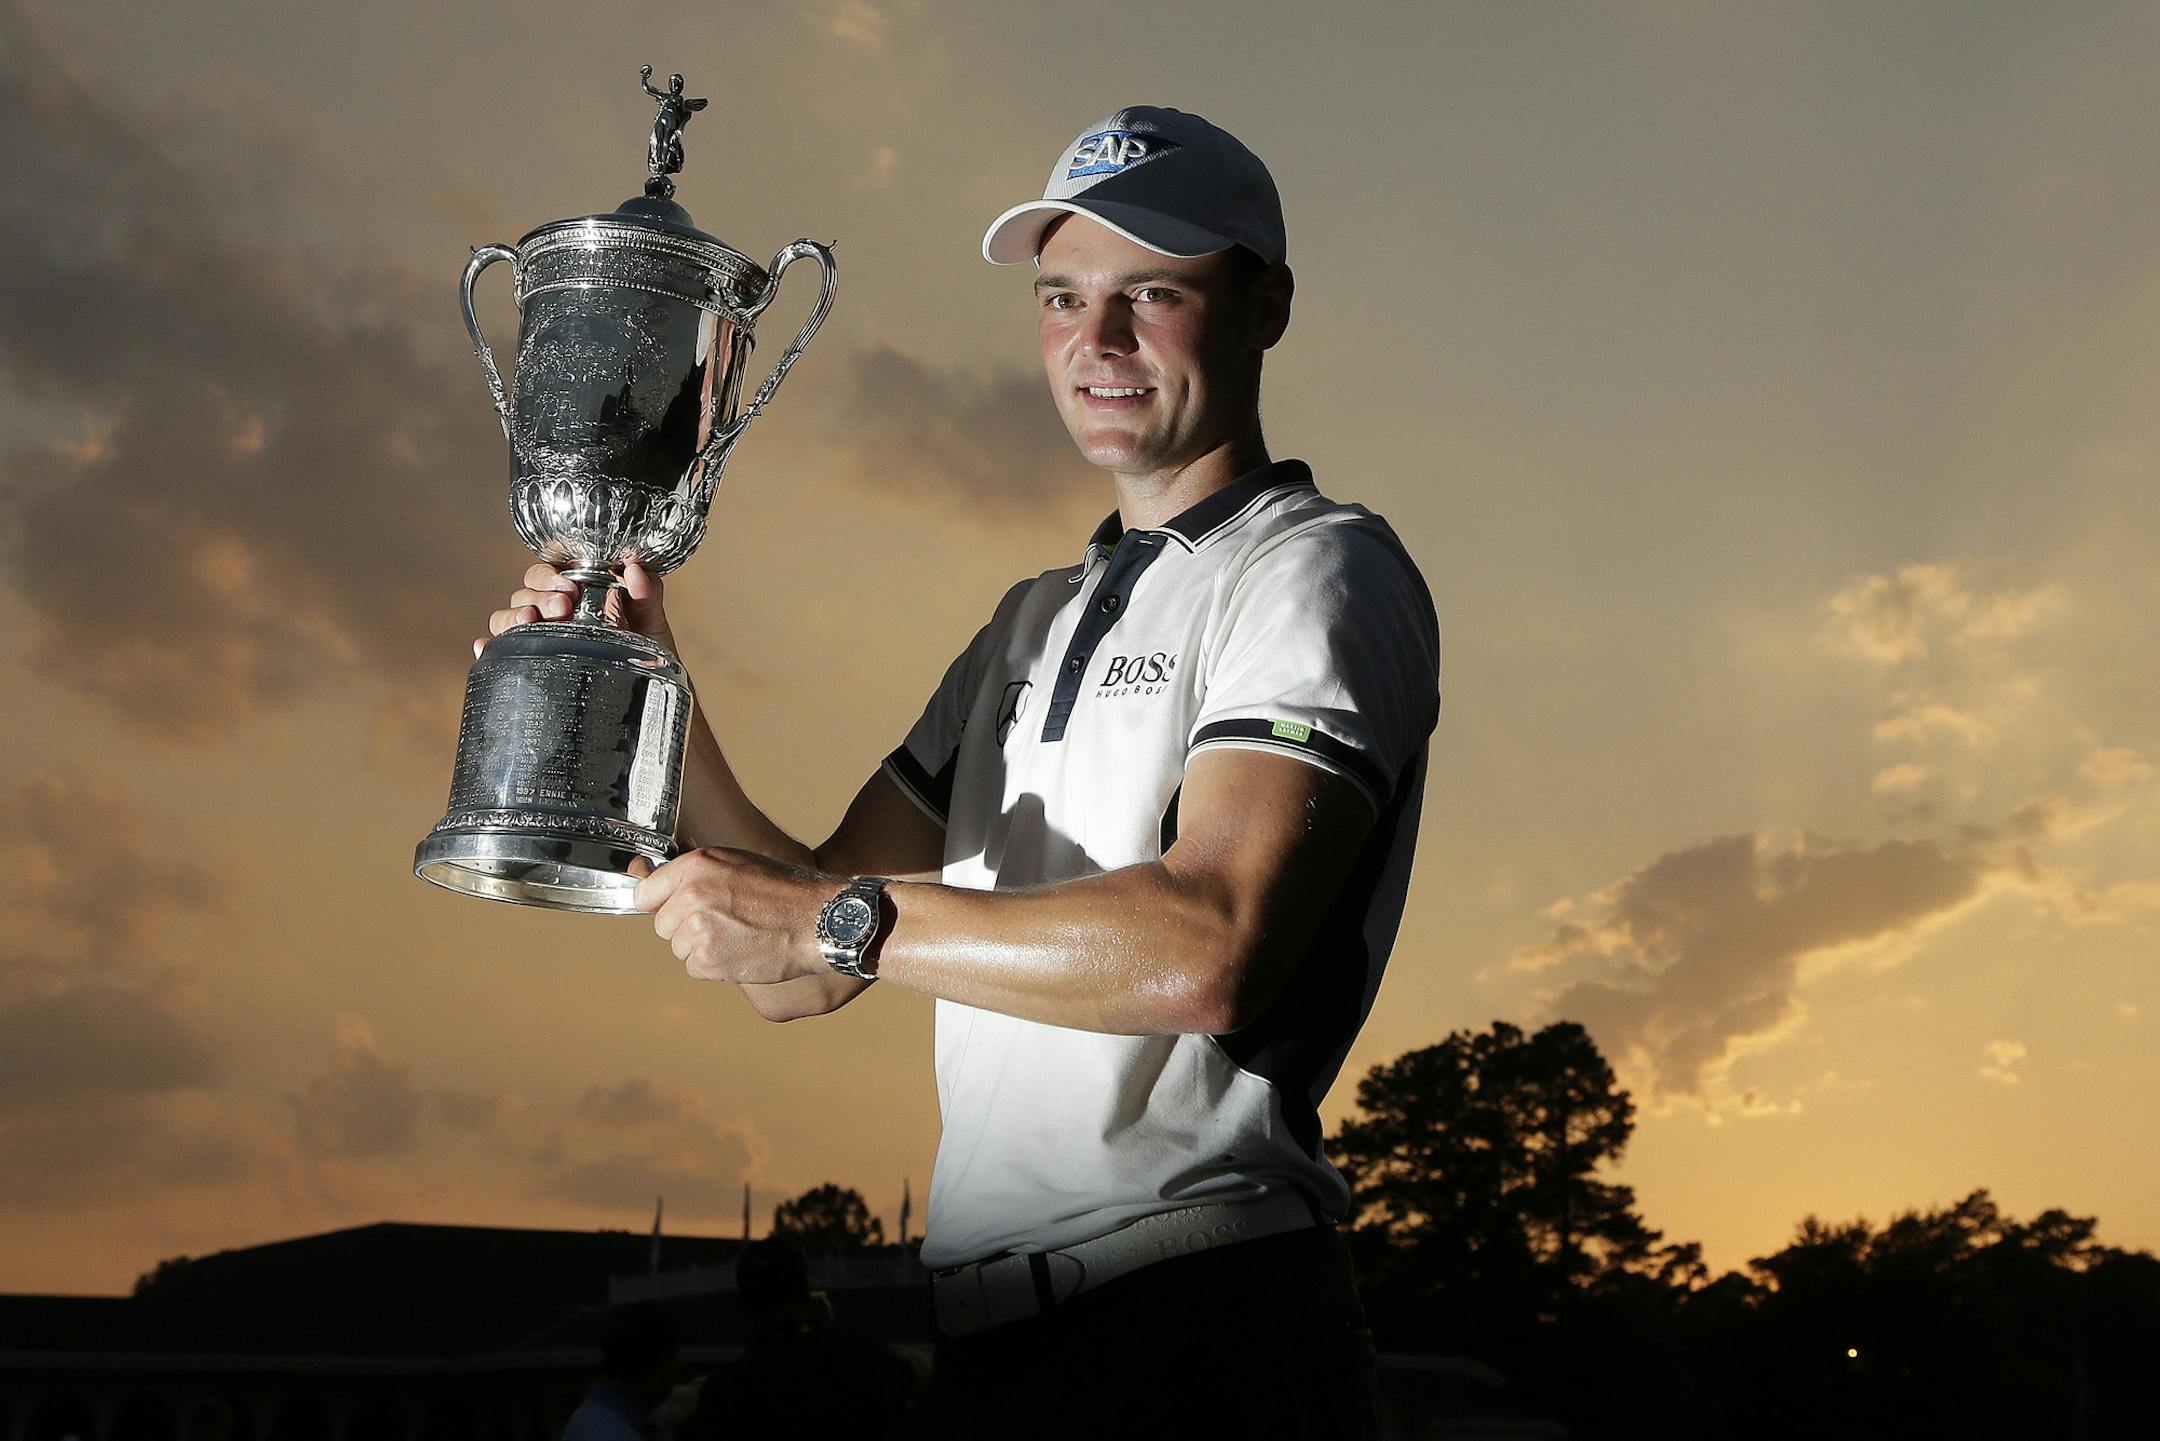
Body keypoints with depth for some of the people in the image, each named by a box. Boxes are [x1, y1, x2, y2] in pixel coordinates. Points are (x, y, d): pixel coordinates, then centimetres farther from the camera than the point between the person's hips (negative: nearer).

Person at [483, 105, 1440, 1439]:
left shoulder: (1319, 570, -5)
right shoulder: (1034, 624, 19)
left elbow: (1207, 949, -22)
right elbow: (801, 961, 13)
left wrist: (844, 924, -17)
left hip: (1194, 1332, -7)